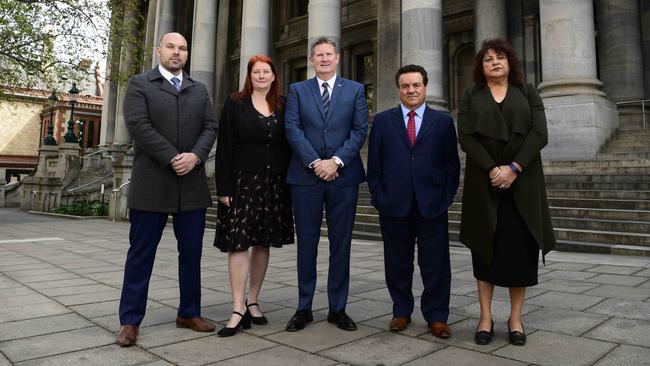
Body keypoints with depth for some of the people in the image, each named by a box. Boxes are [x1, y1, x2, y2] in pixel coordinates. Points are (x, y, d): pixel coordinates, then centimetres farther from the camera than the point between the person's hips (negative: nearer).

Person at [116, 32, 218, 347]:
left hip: (192, 184, 4)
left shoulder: (199, 90, 17)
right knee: (141, 253, 3)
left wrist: (195, 156, -12)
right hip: (152, 183, -4)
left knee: (192, 252, 8)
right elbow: (138, 125, -8)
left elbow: (210, 127, 7)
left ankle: (189, 313, 21)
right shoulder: (139, 84, 5)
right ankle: (130, 320, 14)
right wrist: (173, 159, -15)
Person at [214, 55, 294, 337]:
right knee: (238, 243, -7)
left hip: (274, 184, 3)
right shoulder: (235, 104, 3)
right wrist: (224, 187, -10)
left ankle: (253, 302, 19)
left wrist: (287, 184, 2)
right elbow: (224, 147, -2)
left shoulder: (282, 107, 11)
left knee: (263, 243, 7)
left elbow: (287, 147, 10)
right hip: (243, 181, -3)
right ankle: (238, 310, -2)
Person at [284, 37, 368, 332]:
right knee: (306, 242, 6)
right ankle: (304, 308, 17)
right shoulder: (297, 90, 10)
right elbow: (292, 129, -1)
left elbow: (360, 130, 1)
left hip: (344, 175, 0)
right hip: (305, 175, 0)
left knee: (341, 242, 5)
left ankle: (338, 308, 17)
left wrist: (336, 161, -12)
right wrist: (315, 163, -12)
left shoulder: (355, 90, 10)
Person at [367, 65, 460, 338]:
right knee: (398, 263, 10)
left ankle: (436, 316, 18)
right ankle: (401, 311, 26)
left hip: (432, 205, 0)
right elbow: (374, 164, 6)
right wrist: (379, 197, -1)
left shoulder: (443, 121, 9)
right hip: (394, 205, 1)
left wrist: (447, 196, -2)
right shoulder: (382, 121, 9)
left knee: (435, 263, 4)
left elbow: (452, 164, 7)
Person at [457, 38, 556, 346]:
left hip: (523, 182, 1)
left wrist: (514, 168, -16)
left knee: (520, 247, 2)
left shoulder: (528, 92, 9)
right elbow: (466, 137, -5)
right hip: (484, 182, 0)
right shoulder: (470, 97, 8)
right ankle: (486, 317, 10)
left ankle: (516, 318, 15)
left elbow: (539, 133, -3)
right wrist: (492, 169, -17)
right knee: (486, 246, 2)